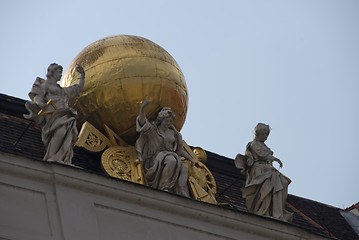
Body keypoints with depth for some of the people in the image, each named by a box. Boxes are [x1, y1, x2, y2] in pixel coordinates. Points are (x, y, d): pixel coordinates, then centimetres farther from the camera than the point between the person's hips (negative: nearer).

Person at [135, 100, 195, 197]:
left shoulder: (172, 133, 19)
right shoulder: (153, 130, 5)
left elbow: (180, 149, 24)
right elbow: (142, 121, -14)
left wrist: (190, 158, 10)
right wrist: (142, 108, -32)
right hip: (155, 161, -5)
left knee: (184, 168, -26)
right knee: (171, 160, -37)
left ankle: (183, 196, -37)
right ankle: (163, 187, -34)